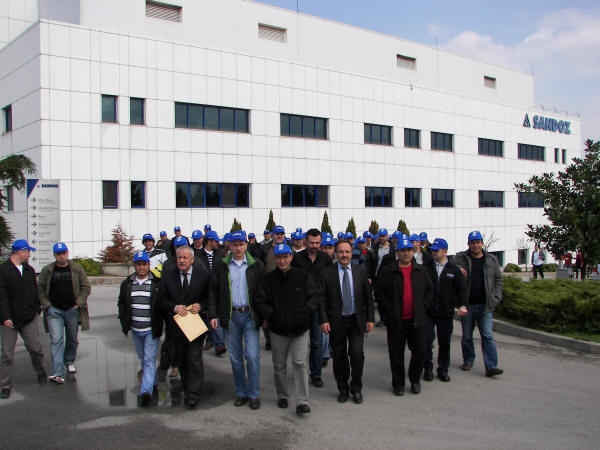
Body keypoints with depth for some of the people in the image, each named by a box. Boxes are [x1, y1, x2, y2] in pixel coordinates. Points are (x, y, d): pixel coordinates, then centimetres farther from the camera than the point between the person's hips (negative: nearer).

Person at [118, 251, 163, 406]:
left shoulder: (157, 283, -8)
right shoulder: (127, 283, 6)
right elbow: (121, 302, 17)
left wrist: (161, 324, -8)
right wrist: (124, 320, 8)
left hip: (152, 329, -5)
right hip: (135, 329, 6)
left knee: (149, 359, -9)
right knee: (143, 359, 18)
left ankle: (146, 391, -13)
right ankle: (153, 384, 35)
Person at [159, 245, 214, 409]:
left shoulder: (204, 274, -5)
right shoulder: (167, 275, 1)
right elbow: (162, 299, 3)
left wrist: (201, 306, -16)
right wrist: (174, 307, -15)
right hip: (176, 323, 3)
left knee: (194, 359, -8)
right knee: (181, 360, 15)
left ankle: (193, 395, 0)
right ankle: (186, 388, 32)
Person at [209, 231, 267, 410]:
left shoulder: (256, 265, 0)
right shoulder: (221, 266, 5)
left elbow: (263, 292, 1)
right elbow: (214, 291, 6)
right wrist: (213, 315, -1)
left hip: (250, 315, -2)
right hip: (230, 316, 2)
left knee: (252, 355, -6)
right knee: (235, 357, 9)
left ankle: (253, 394, 7)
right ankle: (241, 392, 22)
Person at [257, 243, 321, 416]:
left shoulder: (303, 276, -3)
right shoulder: (268, 279, -2)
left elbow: (316, 295, 2)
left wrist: (306, 311, -9)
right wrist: (269, 314, -10)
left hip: (300, 330, -2)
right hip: (278, 330, 2)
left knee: (299, 363, -7)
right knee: (279, 365, 13)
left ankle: (302, 401, -1)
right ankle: (282, 396, 32)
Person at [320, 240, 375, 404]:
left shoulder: (361, 271, 2)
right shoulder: (327, 273, -3)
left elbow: (368, 297, 5)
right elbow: (322, 299, -3)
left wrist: (370, 319, 1)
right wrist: (324, 320, -10)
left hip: (357, 320, 0)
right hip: (336, 321, 0)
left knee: (357, 353, -8)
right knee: (339, 357, 8)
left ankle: (356, 389, 14)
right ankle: (343, 389, 27)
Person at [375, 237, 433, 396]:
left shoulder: (421, 271, 9)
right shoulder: (387, 271, -2)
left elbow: (429, 290, 15)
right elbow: (379, 292, -2)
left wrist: (423, 306, 4)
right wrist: (389, 311, -6)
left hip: (417, 320, 2)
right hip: (396, 321, -2)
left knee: (420, 352, 4)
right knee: (396, 354, 5)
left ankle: (415, 380, 25)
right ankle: (398, 383, 21)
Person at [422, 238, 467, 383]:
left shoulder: (454, 269, 2)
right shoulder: (425, 267, 0)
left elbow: (462, 288, 3)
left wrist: (462, 304, -8)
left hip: (446, 312, 1)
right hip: (427, 311, 0)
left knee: (444, 342, 9)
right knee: (427, 340, -1)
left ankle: (443, 369, 23)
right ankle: (428, 369, 14)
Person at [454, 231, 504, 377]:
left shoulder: (491, 260, 6)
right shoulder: (460, 258, 1)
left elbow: (499, 280, 11)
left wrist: (495, 298, -1)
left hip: (485, 305, 0)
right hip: (467, 305, 0)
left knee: (488, 336, -5)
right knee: (467, 336, 11)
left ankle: (491, 366, -4)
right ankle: (468, 360, 28)